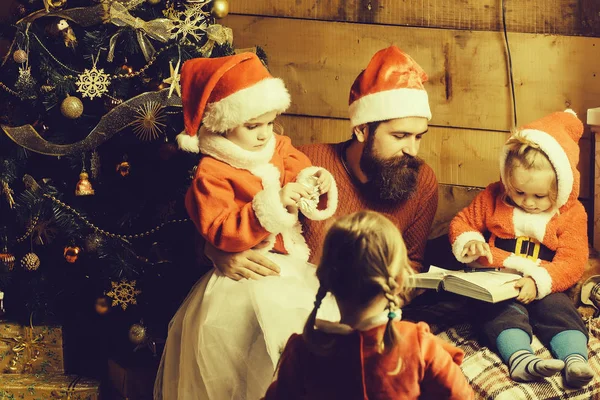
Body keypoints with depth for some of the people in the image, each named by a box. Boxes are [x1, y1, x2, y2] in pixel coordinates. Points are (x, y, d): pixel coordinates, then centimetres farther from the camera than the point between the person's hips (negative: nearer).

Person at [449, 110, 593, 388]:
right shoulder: (493, 199, 3)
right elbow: (461, 223, 13)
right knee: (506, 313, -30)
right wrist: (469, 242, -12)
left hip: (544, 288, 1)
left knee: (561, 311, -26)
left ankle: (575, 359, -45)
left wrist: (539, 281, -26)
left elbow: (572, 262, -9)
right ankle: (519, 358, -54)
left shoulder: (572, 214, -1)